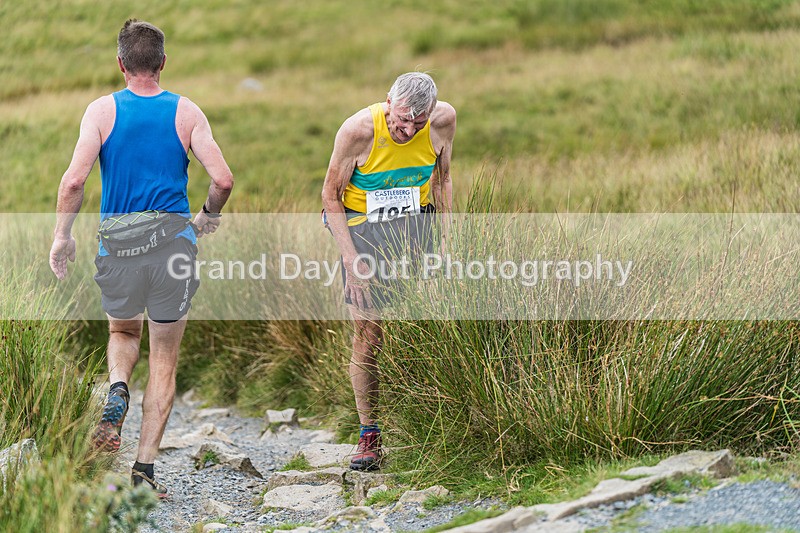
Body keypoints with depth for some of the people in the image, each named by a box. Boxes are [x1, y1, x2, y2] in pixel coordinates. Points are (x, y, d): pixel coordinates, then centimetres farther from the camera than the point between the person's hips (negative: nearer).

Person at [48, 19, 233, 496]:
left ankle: (118, 389, -3)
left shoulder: (102, 111, -1)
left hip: (117, 247, 0)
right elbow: (223, 179, -7)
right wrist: (207, 219, 12)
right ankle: (145, 468, 5)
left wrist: (63, 236, 1)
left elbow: (75, 179, -12)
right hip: (174, 242, 0)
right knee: (165, 359, 10)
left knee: (123, 331, 28)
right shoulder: (187, 112, 0)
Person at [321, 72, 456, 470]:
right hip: (361, 226, -2)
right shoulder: (358, 131, -20)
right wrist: (351, 258, -15)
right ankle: (369, 434, 5)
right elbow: (331, 195, -9)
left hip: (414, 223, 2)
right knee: (368, 336, -4)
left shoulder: (443, 120, -10)